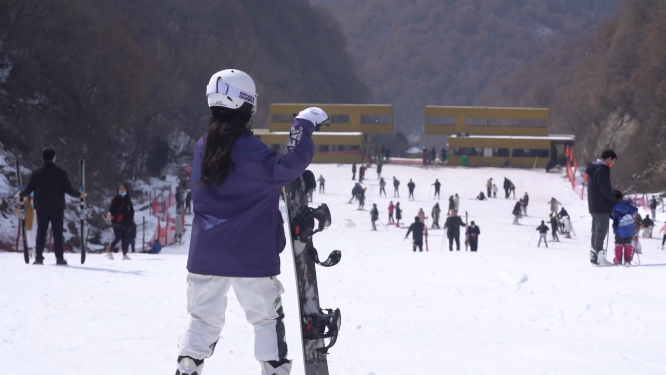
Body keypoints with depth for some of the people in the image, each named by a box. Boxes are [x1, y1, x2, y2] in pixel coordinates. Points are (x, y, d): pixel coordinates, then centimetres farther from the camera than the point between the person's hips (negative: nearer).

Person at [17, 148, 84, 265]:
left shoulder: (36, 173, -3)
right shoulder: (60, 173, -9)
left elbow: (28, 189, 1)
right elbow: (69, 190, -7)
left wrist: (21, 195, 23)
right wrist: (79, 194, 13)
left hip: (41, 209, 2)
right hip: (57, 209, -2)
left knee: (41, 233, 7)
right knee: (57, 233, 2)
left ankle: (38, 257, 3)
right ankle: (59, 258, -1)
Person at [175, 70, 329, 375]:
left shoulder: (203, 147, 5)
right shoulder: (248, 150, -17)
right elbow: (286, 169, -25)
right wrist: (304, 127, -18)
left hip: (205, 255, 5)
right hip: (250, 256, -5)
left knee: (204, 319, 13)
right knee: (267, 320, 7)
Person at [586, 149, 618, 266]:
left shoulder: (592, 168, 16)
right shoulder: (602, 170, -16)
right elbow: (605, 190, -19)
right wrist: (616, 201, -9)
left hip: (593, 206, 10)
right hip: (602, 206, -10)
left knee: (596, 231, 13)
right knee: (601, 230, -9)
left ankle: (594, 255, 15)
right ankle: (599, 256, -11)